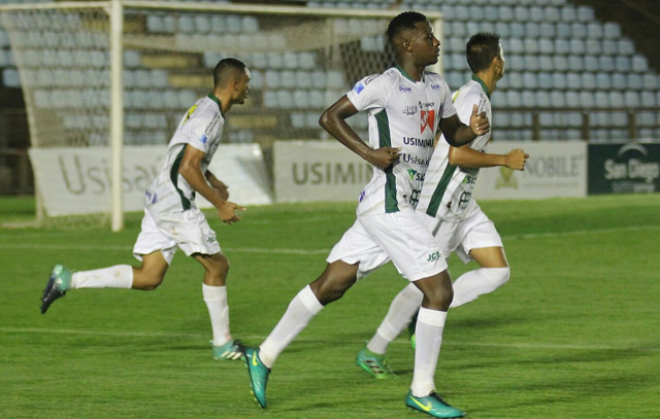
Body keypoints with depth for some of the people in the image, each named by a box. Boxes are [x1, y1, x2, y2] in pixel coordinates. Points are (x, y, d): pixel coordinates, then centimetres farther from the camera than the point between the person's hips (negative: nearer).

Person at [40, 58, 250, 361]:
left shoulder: (203, 109, 17)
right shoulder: (209, 116, -15)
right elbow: (187, 168, -22)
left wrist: (212, 181, 30)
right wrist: (219, 204, -17)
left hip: (158, 200, 10)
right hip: (175, 203, -10)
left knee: (148, 277, 5)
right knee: (217, 265, 0)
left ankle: (68, 280, 1)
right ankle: (223, 344, 7)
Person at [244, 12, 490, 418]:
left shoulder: (437, 87, 14)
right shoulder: (383, 84, -11)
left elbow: (453, 132, 25)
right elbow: (330, 116, -8)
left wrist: (473, 129, 2)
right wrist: (370, 152, -18)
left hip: (402, 206, 9)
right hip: (387, 205, -9)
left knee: (330, 285, 11)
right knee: (439, 291, -8)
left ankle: (264, 357, 18)